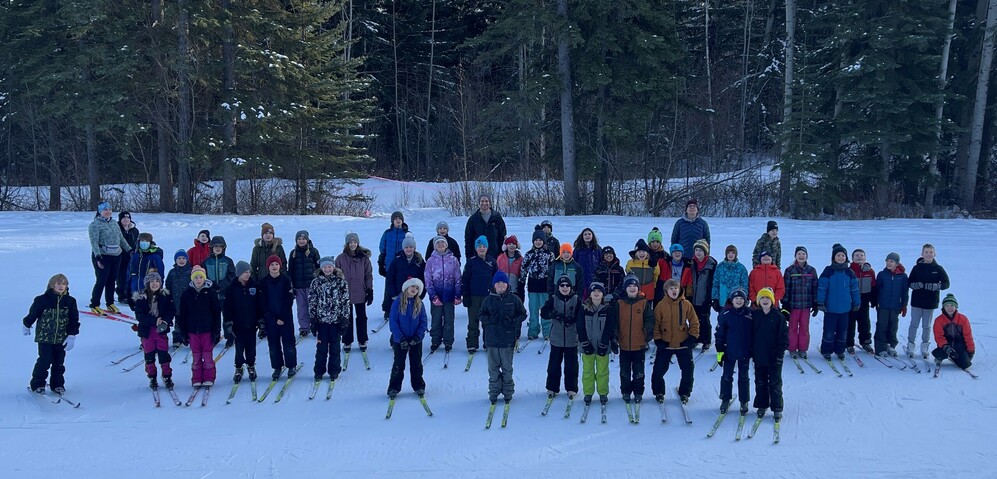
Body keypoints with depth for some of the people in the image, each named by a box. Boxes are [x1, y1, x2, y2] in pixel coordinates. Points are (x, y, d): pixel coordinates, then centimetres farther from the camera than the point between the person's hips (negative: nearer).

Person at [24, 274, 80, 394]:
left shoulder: (70, 301, -1)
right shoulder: (42, 300, -10)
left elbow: (74, 320, 1)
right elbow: (32, 314, 4)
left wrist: (72, 336, -4)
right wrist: (27, 326, 16)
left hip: (62, 338, 3)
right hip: (44, 337, -3)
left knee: (59, 362, 9)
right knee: (44, 361, -5)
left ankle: (57, 384, 22)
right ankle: (37, 384, 11)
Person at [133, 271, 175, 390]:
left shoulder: (165, 295, -1)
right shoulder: (141, 297, -6)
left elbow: (171, 311, -1)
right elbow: (139, 315, -10)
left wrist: (165, 321, -19)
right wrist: (154, 321, -21)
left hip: (161, 330, 0)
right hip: (146, 331, 0)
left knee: (164, 354, 2)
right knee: (149, 355, 8)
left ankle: (167, 377, 12)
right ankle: (152, 378, 19)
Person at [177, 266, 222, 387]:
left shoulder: (211, 293, -2)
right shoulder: (186, 294, 2)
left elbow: (217, 312, 0)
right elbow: (182, 314, 5)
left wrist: (217, 330, -5)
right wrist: (184, 332, 2)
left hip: (207, 330, -1)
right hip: (192, 331, 2)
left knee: (208, 355, 1)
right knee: (195, 356, 6)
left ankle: (208, 378, 11)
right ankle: (197, 380, 13)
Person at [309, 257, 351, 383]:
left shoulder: (341, 282, -1)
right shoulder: (316, 283, 2)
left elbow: (346, 302, 0)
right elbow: (312, 302, 4)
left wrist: (345, 319, -5)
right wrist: (312, 320, 1)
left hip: (336, 320, -1)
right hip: (321, 320, 1)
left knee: (335, 347, 8)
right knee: (321, 347, 6)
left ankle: (334, 371, 19)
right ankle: (319, 371, 17)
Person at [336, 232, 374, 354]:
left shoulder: (364, 258, -1)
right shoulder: (340, 258, -1)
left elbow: (369, 275, 3)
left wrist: (370, 291, 0)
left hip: (360, 293, 0)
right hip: (345, 293, 0)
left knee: (361, 317, 10)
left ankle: (362, 341, 21)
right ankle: (347, 342, 18)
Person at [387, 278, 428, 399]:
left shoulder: (419, 304, 0)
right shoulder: (397, 303, -7)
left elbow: (423, 322, 0)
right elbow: (393, 322, -9)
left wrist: (417, 338, -13)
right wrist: (401, 339, -16)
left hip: (416, 341, 2)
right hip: (400, 340, -2)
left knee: (416, 364, 11)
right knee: (398, 365, 5)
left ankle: (419, 386, 22)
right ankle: (394, 388, 15)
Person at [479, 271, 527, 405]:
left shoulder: (514, 299, 0)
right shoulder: (489, 300, 3)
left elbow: (523, 314, 7)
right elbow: (481, 315, 9)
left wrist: (514, 321, -10)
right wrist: (489, 320, -11)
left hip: (508, 338, -1)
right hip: (492, 339, 1)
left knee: (507, 367, 6)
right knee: (493, 368, 7)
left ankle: (508, 393, 16)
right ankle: (494, 392, 16)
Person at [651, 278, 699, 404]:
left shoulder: (686, 304, -3)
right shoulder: (661, 305, -5)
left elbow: (694, 322, 2)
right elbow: (656, 324, -1)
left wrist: (693, 337, -5)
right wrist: (658, 339, -7)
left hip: (683, 344, 1)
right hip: (665, 345, -1)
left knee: (688, 370, 7)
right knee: (658, 370, 3)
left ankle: (684, 393, 27)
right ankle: (659, 392, 24)